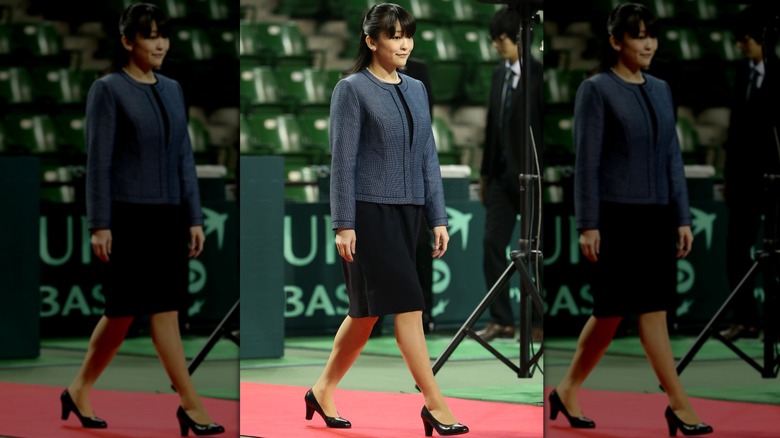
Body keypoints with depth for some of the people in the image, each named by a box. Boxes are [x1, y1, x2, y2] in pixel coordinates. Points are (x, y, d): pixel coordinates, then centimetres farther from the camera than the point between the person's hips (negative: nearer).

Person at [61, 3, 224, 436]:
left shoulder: (172, 90, 12)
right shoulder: (108, 90, -7)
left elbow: (184, 157, 13)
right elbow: (98, 161, -11)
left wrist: (195, 218, 8)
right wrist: (99, 225, -15)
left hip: (169, 215, 7)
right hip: (129, 216, -7)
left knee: (125, 310, 7)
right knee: (161, 310, -6)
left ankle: (79, 391, 20)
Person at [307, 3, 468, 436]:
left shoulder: (416, 90, 12)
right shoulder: (352, 89, -7)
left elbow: (428, 157, 13)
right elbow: (343, 161, -10)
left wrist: (438, 218, 7)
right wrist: (343, 225, -15)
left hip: (407, 213, 7)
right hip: (370, 212, -7)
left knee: (368, 309, 11)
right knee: (407, 305, -10)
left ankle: (323, 391, 24)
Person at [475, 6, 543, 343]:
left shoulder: (537, 75, -11)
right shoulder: (499, 73, 11)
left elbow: (545, 127, -13)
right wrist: (485, 173, 15)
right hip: (501, 173, 7)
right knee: (492, 244, 2)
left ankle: (539, 323, 9)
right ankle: (501, 320, 8)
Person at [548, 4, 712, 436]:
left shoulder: (661, 90, 12)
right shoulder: (596, 90, -8)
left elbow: (672, 157, 13)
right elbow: (587, 162, -11)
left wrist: (683, 218, 7)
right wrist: (587, 225, -15)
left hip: (657, 216, 7)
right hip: (617, 216, -7)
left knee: (613, 310, 7)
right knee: (650, 311, -6)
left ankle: (567, 391, 18)